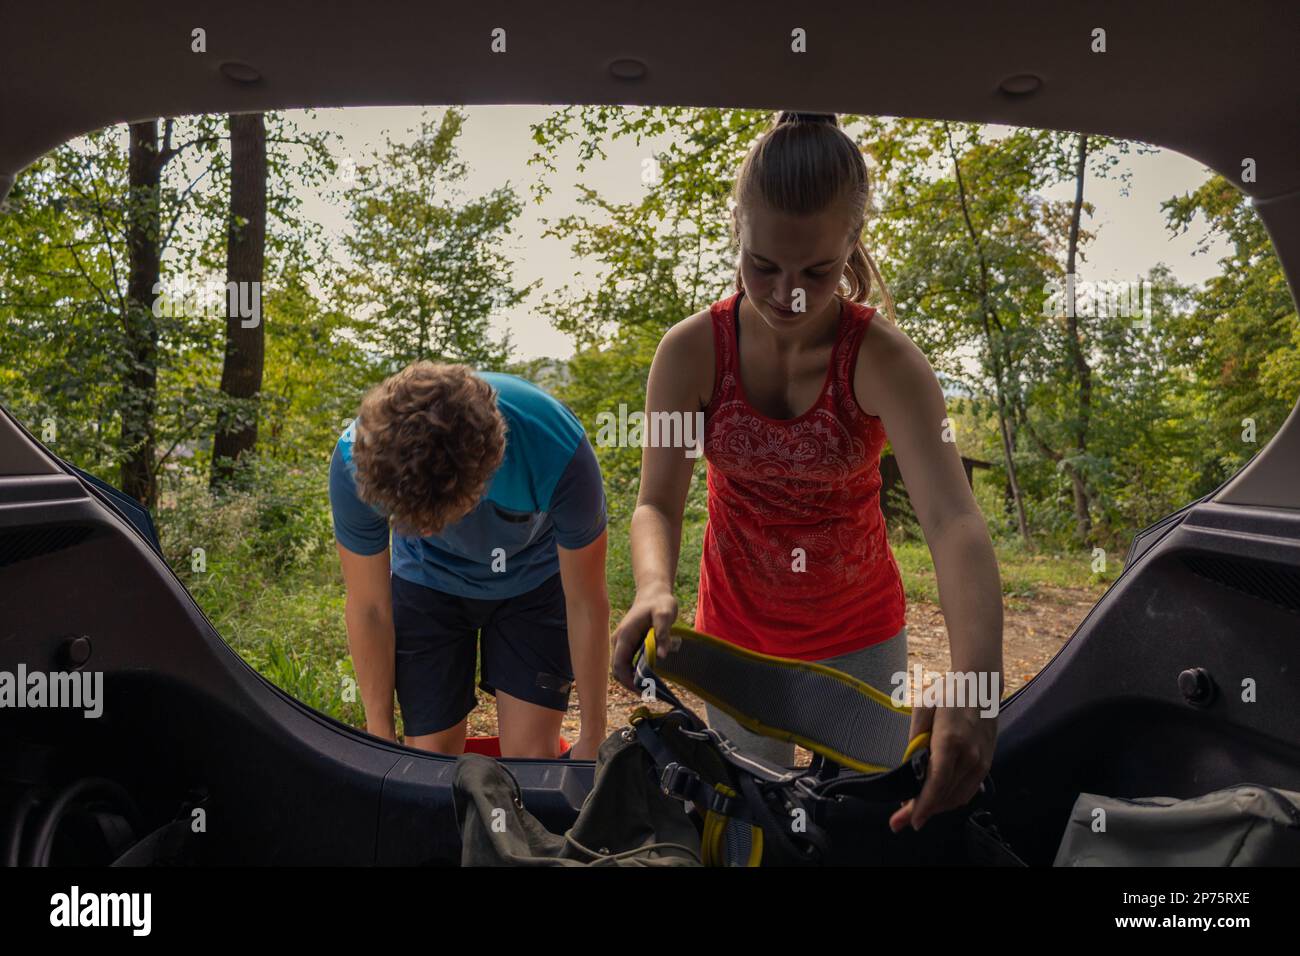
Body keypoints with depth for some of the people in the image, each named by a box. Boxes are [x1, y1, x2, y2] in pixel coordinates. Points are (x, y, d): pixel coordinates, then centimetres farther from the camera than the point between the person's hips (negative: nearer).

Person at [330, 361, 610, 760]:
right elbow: (369, 608, -15)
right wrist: (381, 737, -5)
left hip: (533, 577, -1)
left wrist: (593, 737, -10)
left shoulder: (559, 453, -37)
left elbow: (586, 603, -21)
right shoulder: (356, 460, -32)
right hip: (427, 582, 1)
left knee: (532, 757, -8)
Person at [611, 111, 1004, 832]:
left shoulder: (884, 360, -22)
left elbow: (953, 518, -34)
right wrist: (653, 590, -37)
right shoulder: (691, 352, -17)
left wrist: (975, 678, -50)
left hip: (859, 634, -1)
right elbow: (657, 502, -16)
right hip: (737, 629, 1)